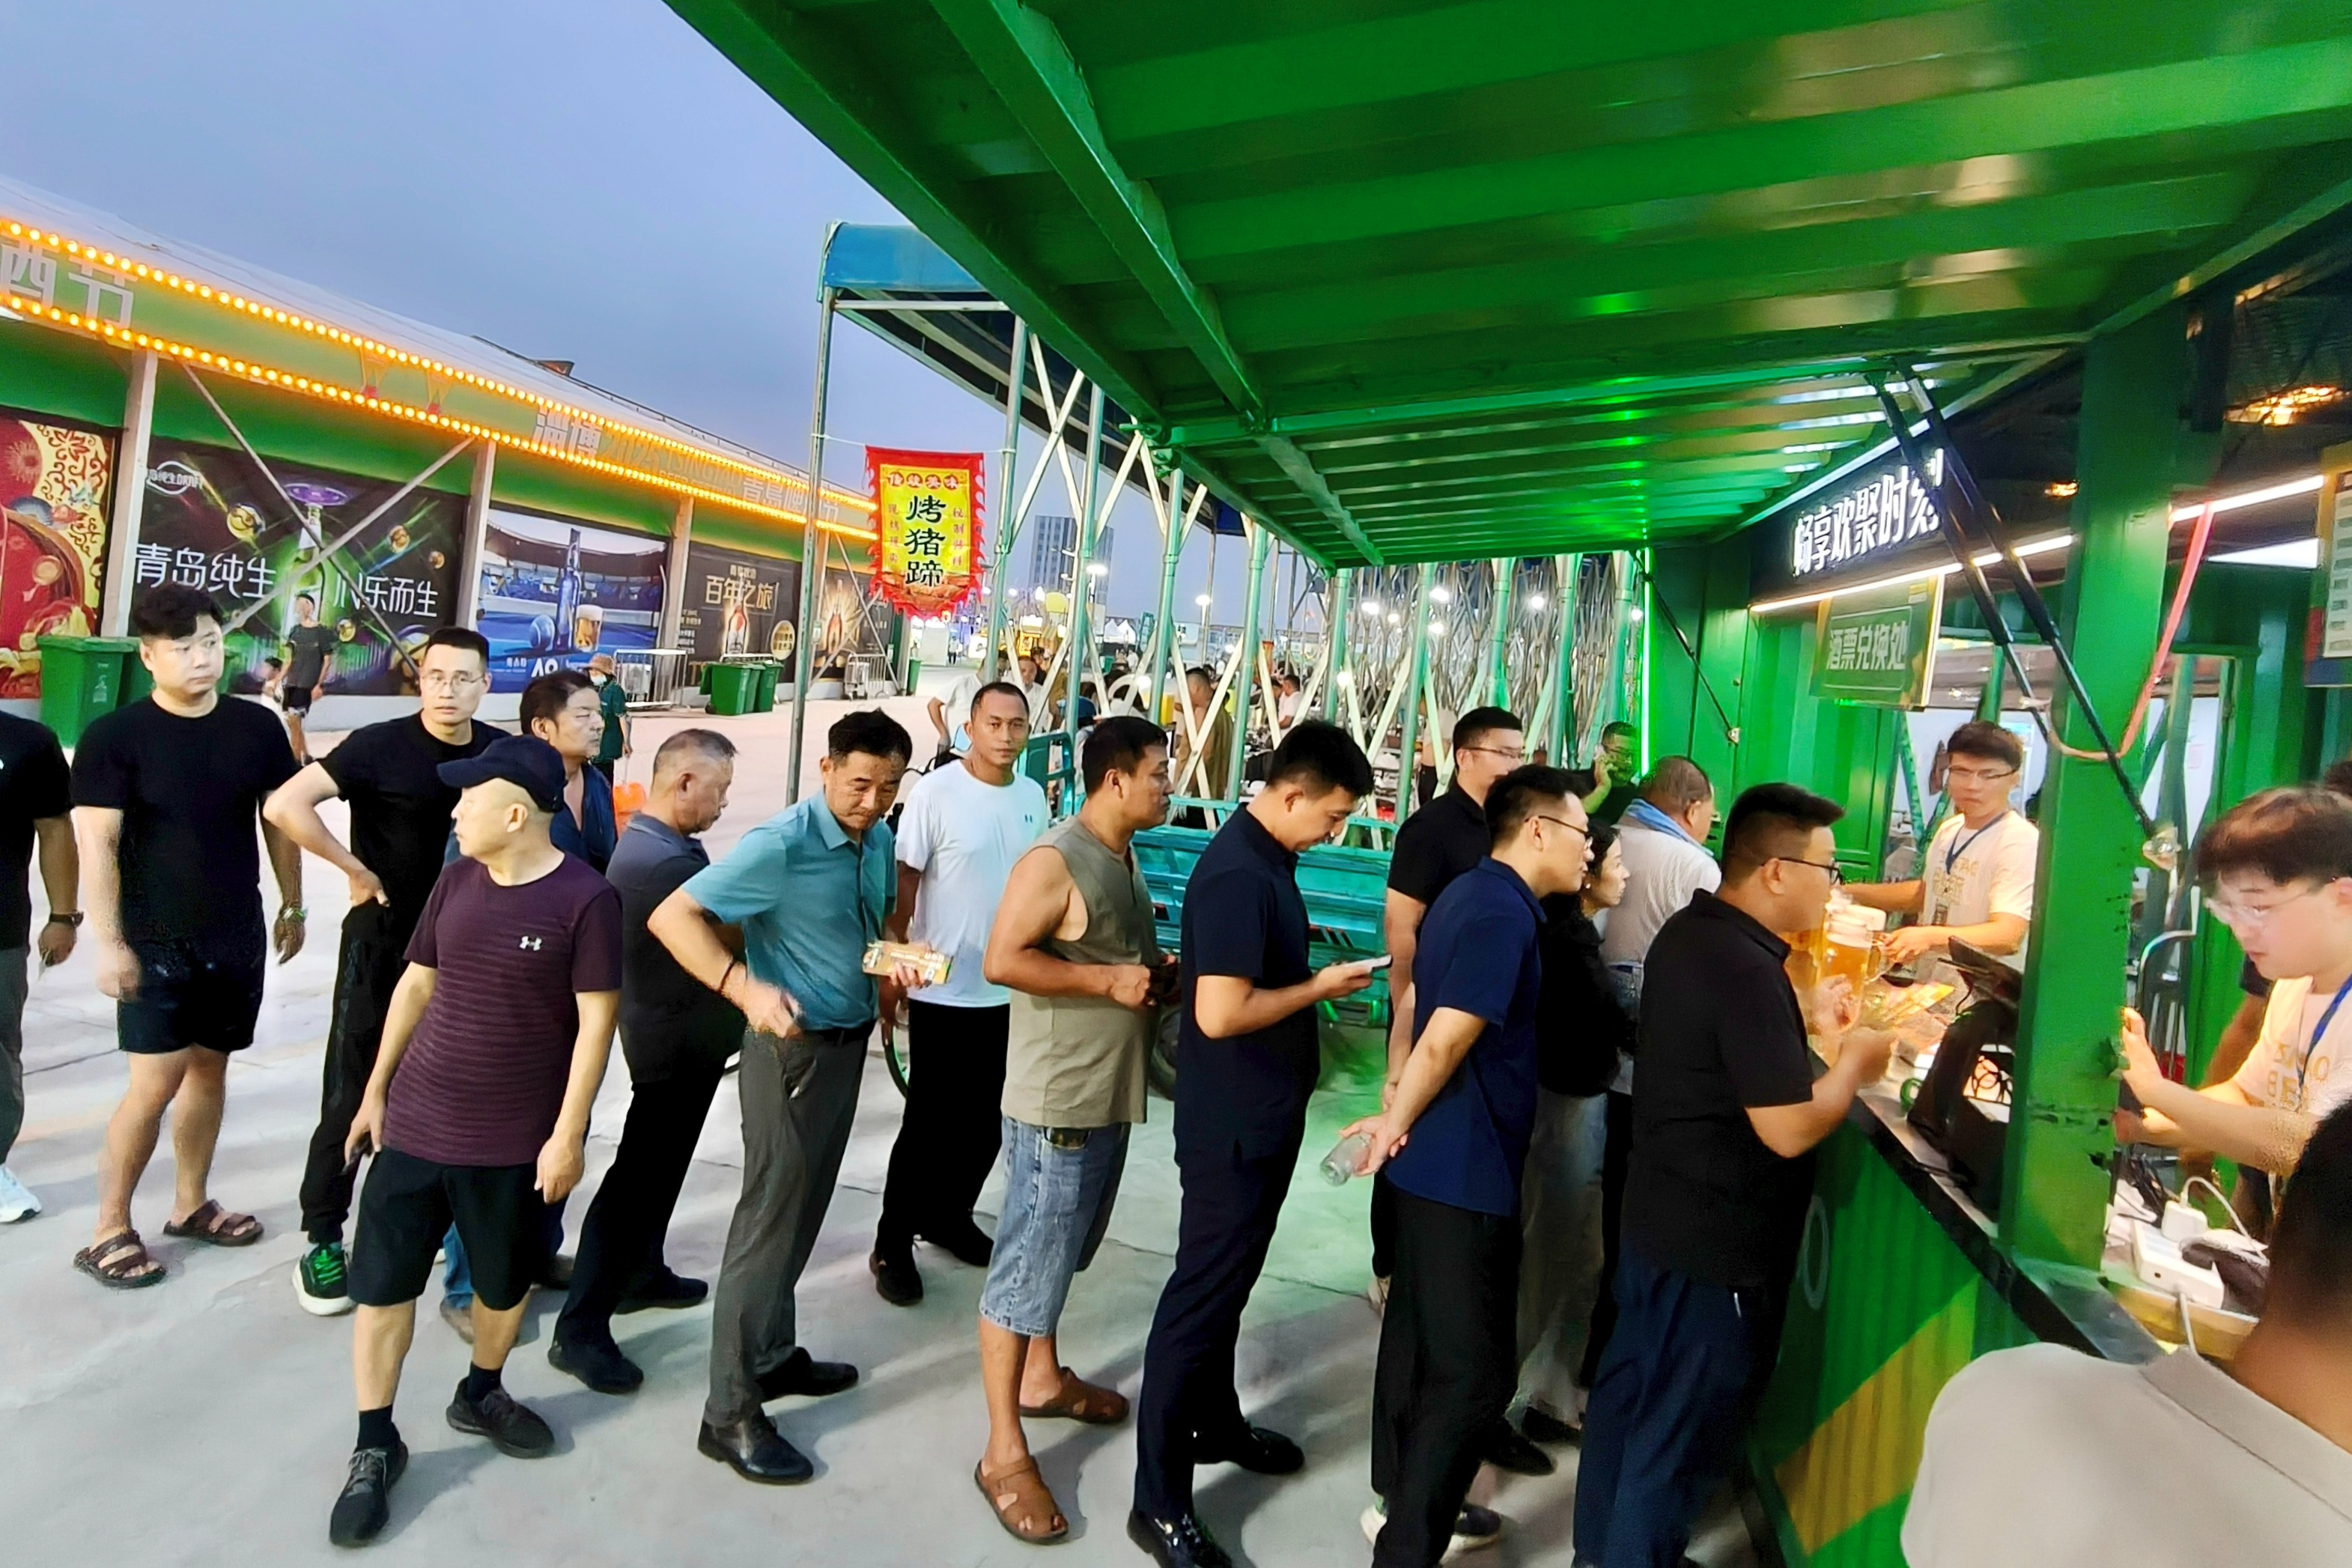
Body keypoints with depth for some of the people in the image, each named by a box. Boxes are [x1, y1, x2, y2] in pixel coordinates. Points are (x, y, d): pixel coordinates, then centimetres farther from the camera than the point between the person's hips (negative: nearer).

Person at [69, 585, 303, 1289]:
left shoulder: (257, 727, 0)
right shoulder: (114, 736, -10)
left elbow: (280, 819, 8)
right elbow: (97, 844, -12)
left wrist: (292, 906, 10)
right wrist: (109, 943, -15)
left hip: (237, 935, 4)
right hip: (156, 939, -4)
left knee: (210, 1068, 14)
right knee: (157, 1082, -5)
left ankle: (191, 1204, 29)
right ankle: (108, 1232, 12)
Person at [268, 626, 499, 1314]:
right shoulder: (380, 746, -14)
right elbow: (284, 805, -23)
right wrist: (356, 871, -18)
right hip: (384, 940, -4)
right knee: (353, 1093, 2)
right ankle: (323, 1241, 16)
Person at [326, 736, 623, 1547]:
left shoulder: (585, 898, -17)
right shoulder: (457, 881, 0)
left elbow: (596, 1022, -15)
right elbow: (416, 985, 10)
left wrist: (567, 1135, -15)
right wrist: (375, 1090, 12)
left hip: (515, 1137, -3)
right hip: (414, 1120, 4)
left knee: (505, 1282, 16)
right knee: (382, 1282, 8)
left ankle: (482, 1395, 42)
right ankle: (375, 1445, 26)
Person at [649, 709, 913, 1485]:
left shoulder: (879, 839, 2)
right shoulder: (780, 845, -21)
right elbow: (672, 916, -23)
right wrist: (746, 988, -34)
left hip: (849, 1041, 7)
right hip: (793, 1048, -7)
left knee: (805, 1210, 18)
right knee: (771, 1216, 0)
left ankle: (773, 1355, 35)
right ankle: (730, 1413, 12)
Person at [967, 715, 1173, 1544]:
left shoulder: (1126, 859, 9)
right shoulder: (1054, 861, -18)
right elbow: (1003, 960, -23)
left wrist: (1158, 976, 2)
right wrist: (1109, 981, -23)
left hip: (1109, 1096, 9)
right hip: (1055, 1101, -9)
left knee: (1063, 1252, 24)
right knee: (1026, 1267, 2)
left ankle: (1043, 1378, 43)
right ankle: (1004, 1452, 14)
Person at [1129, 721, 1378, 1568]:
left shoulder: (1267, 857, 7)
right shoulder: (1239, 874, -25)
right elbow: (1220, 1013, -30)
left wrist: (1316, 980, 4)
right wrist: (1320, 987, -18)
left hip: (1262, 1115, 10)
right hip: (1233, 1123, -10)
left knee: (1227, 1279, 24)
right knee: (1202, 1293, 1)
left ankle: (1215, 1421, 43)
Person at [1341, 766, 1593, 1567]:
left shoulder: (1470, 894, 10)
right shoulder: (1504, 913, -22)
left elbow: (1419, 1004, 15)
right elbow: (1445, 1043, -24)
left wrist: (1401, 1109, 15)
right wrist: (1396, 1124, -10)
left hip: (1439, 1160, 10)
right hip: (1464, 1169, -10)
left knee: (1420, 1334, 20)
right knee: (1475, 1370, 0)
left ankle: (1403, 1502, 36)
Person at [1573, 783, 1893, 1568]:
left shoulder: (1688, 933, 2)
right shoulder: (1748, 970, -27)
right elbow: (1790, 1130, -26)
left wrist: (1804, 1018, 10)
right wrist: (1853, 1061, -11)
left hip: (1658, 1215, 10)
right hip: (1717, 1243, -9)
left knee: (1629, 1391, 23)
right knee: (1683, 1436, 9)